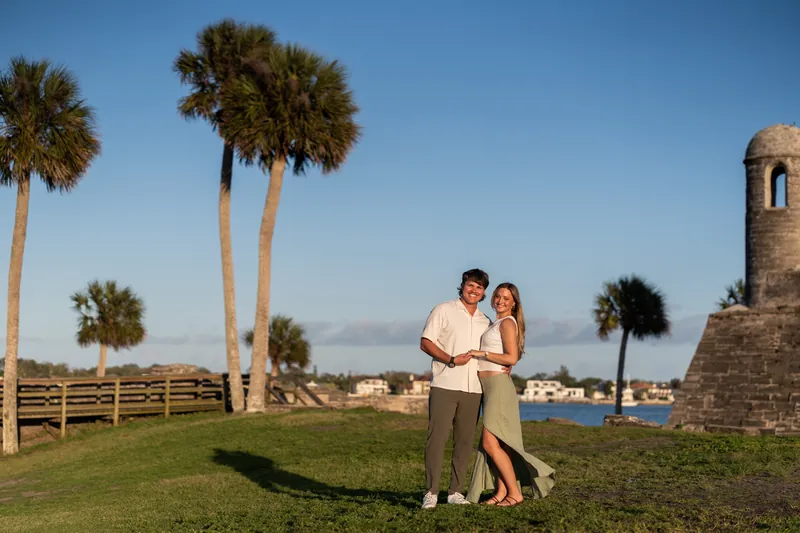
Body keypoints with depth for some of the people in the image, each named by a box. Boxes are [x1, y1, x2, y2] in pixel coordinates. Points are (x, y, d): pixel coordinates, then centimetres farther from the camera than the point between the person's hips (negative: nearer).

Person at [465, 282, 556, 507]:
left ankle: (515, 492, -7)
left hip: (499, 386, -9)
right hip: (490, 387, 9)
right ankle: (501, 492, 9)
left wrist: (482, 353, -16)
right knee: (495, 443, 7)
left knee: (490, 443, -12)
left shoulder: (507, 323, -9)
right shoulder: (497, 323, 19)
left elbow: (512, 358, -19)